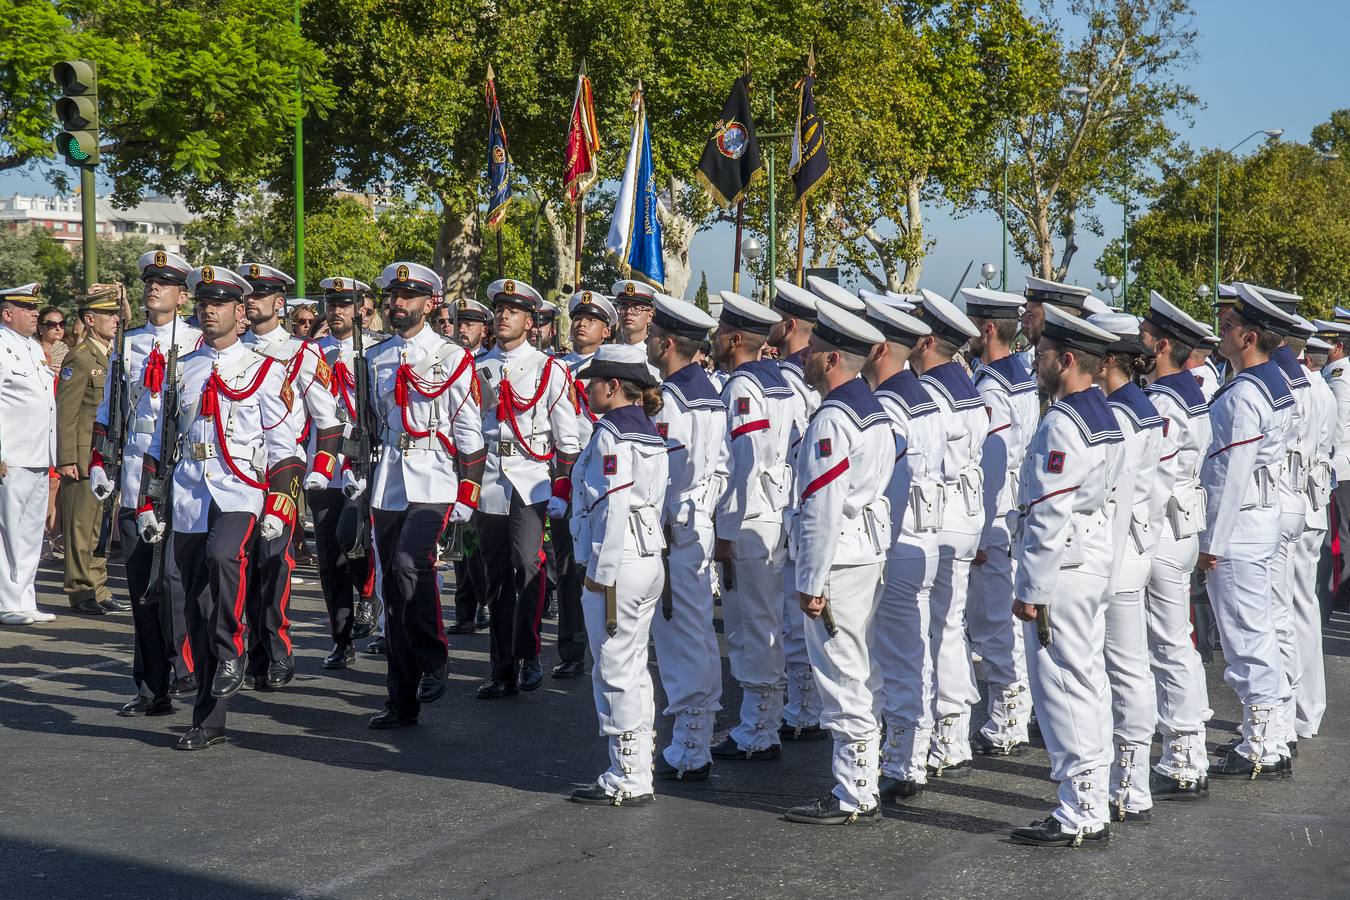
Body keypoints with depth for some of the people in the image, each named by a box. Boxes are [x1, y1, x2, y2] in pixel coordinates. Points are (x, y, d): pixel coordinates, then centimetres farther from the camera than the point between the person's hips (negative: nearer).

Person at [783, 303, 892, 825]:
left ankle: (854, 798, 1)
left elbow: (823, 508, -21)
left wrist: (811, 582, -18)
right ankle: (860, 784, 26)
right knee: (854, 674, 17)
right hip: (870, 551, 10)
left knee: (841, 679, -4)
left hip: (837, 560, -10)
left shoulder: (832, 419, -18)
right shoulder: (874, 409, 12)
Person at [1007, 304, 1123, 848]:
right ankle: (1094, 809, 21)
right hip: (1095, 565, 10)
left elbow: (1050, 515, -22)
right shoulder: (1103, 416, 11)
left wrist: (1031, 589, -17)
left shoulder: (1062, 423, -19)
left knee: (1063, 690, -4)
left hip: (1061, 574, -10)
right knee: (1089, 686, 14)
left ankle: (1079, 817, 0)